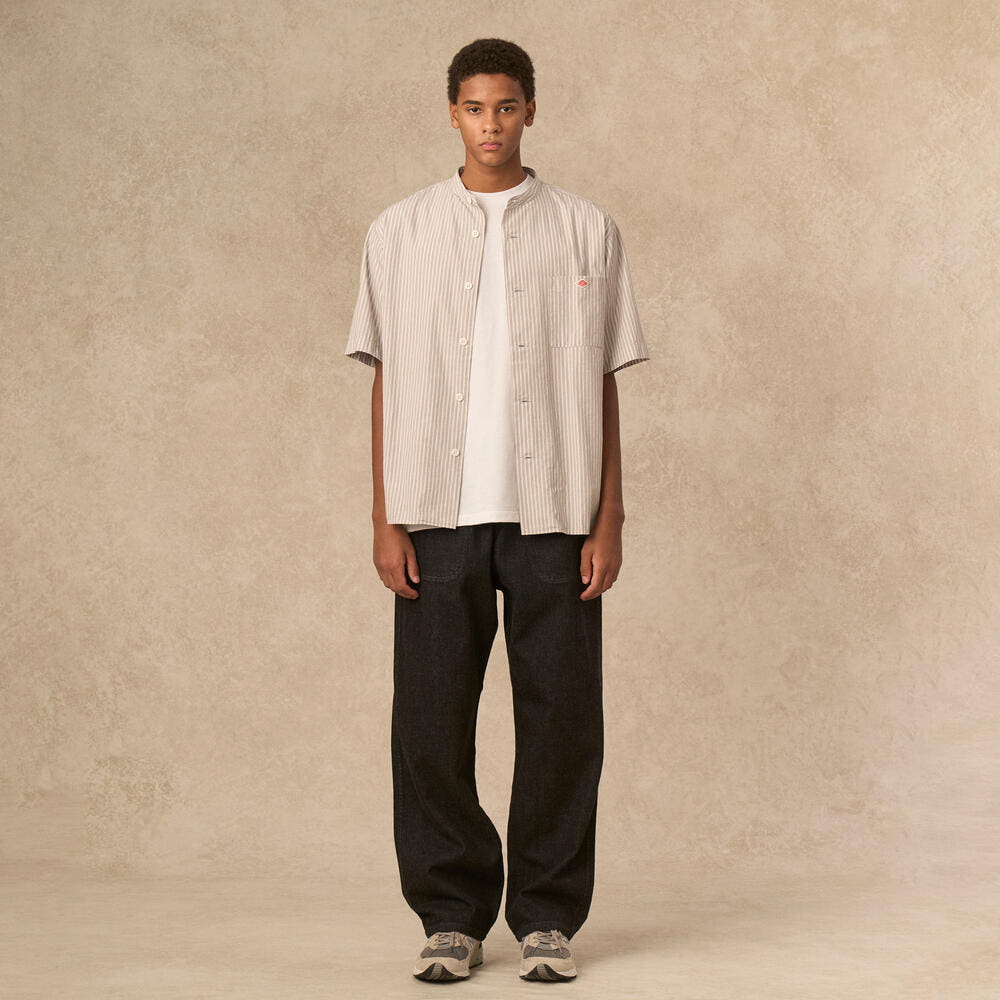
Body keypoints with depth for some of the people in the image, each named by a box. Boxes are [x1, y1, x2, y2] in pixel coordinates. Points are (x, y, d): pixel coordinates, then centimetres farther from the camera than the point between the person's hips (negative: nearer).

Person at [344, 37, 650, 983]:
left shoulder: (585, 230, 7)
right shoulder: (400, 231, 8)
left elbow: (604, 384, 7)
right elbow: (385, 381, 8)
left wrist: (608, 520, 1)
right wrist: (385, 521, 1)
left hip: (551, 513, 0)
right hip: (439, 514, 1)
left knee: (559, 721, 1)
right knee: (430, 720, 1)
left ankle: (545, 916, 14)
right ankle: (451, 915, 15)